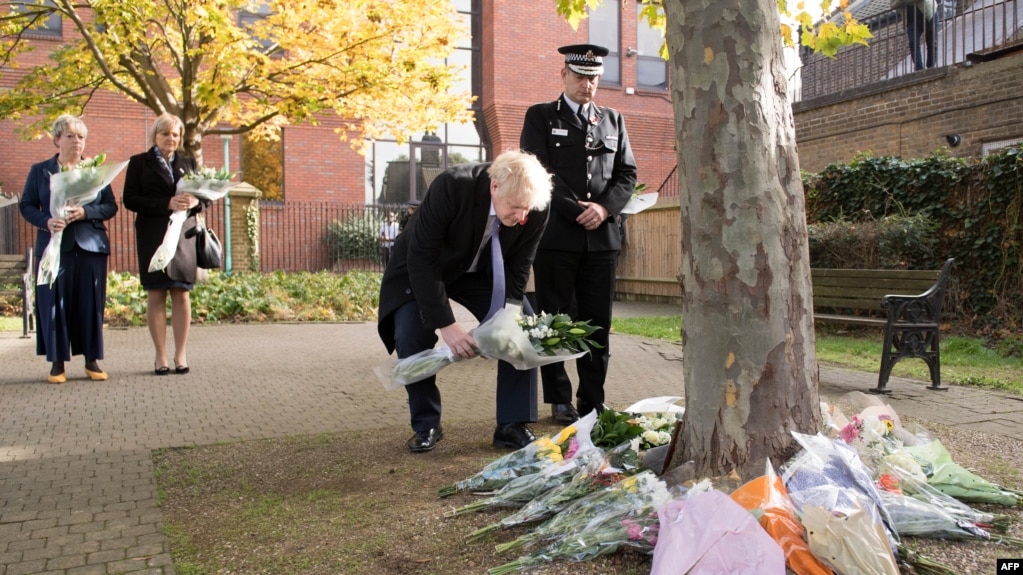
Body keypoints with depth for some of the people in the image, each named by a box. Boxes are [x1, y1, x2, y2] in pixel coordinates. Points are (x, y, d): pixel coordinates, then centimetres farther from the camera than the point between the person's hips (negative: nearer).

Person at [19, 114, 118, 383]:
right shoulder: (39, 171, 9)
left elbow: (111, 206, 5)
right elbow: (26, 205, 6)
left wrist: (85, 212, -13)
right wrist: (46, 220, -14)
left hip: (90, 246, 1)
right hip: (54, 246, 0)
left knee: (91, 303, 2)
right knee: (54, 303, 0)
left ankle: (92, 360, 10)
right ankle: (57, 363, 8)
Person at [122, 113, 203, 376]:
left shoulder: (188, 163, 15)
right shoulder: (139, 163, 6)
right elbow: (129, 199, -4)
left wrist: (195, 202, -11)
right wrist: (167, 203, -16)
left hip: (183, 234, 2)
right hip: (152, 236, -2)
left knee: (181, 293, -1)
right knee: (156, 294, -1)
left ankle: (181, 354, 5)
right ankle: (161, 356, 6)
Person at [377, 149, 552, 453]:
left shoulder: (535, 208, -26)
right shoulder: (451, 186, -36)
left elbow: (517, 269, -13)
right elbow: (421, 260, -32)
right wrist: (446, 325, -35)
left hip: (482, 271, 3)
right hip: (422, 269, -3)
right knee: (411, 339, -19)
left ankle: (512, 426, 1)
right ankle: (426, 426, 5)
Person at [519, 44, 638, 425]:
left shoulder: (613, 120, 19)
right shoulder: (540, 117, 8)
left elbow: (627, 173, 11)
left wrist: (604, 207, -8)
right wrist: (576, 211, -12)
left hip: (602, 236, 3)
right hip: (555, 235, -3)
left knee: (597, 322, 4)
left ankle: (593, 402, 12)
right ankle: (559, 401, 12)